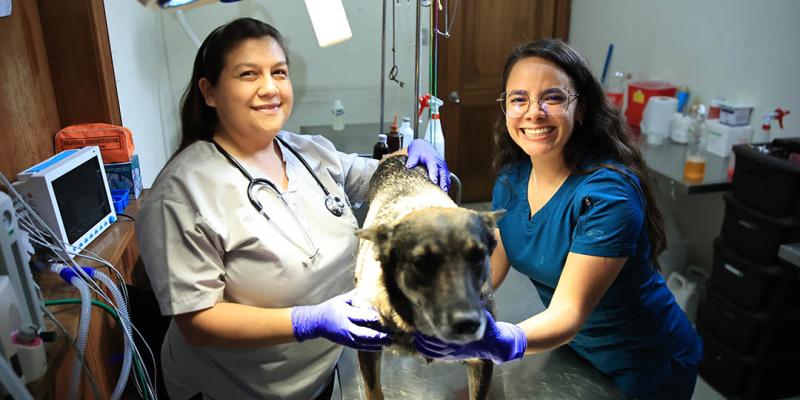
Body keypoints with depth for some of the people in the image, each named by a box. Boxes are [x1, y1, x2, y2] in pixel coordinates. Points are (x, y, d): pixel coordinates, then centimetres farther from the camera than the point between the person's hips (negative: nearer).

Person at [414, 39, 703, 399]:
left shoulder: (609, 193, -30)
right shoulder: (512, 179, -9)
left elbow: (569, 311, -33)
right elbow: (490, 268, -6)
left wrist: (505, 341, -51)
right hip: (572, 350, 6)